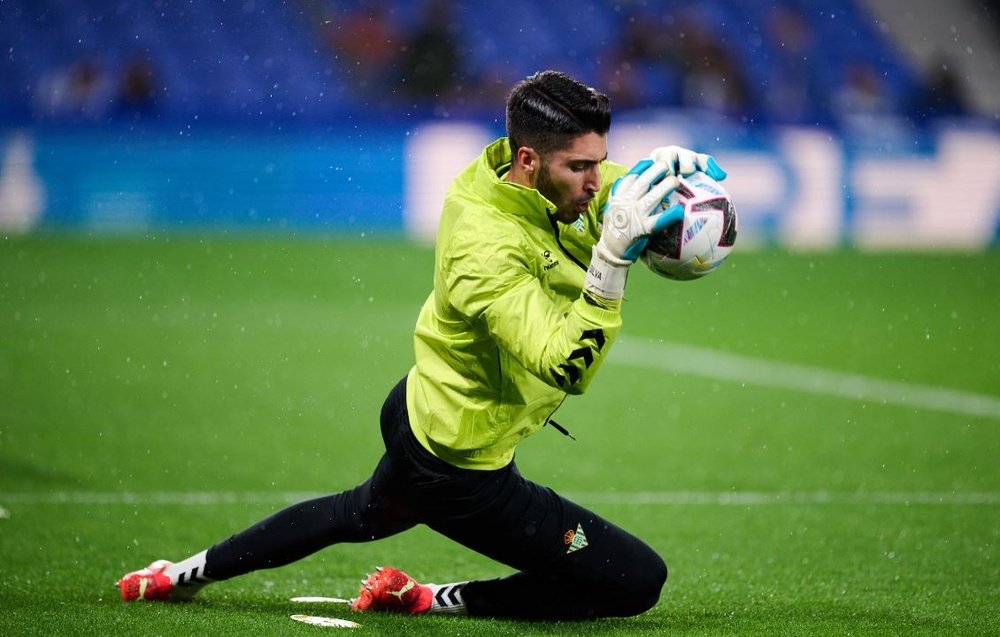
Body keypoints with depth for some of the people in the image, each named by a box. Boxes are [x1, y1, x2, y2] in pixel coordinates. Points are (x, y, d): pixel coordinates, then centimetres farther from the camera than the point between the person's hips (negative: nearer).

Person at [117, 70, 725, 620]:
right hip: (463, 472, -9)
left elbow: (610, 186, 8)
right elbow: (567, 367, -42)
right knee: (638, 580, -5)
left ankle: (191, 572, 50)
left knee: (367, 513, 41)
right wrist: (612, 256, -49)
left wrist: (669, 165, -14)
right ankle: (432, 600, 2)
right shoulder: (488, 248, -35)